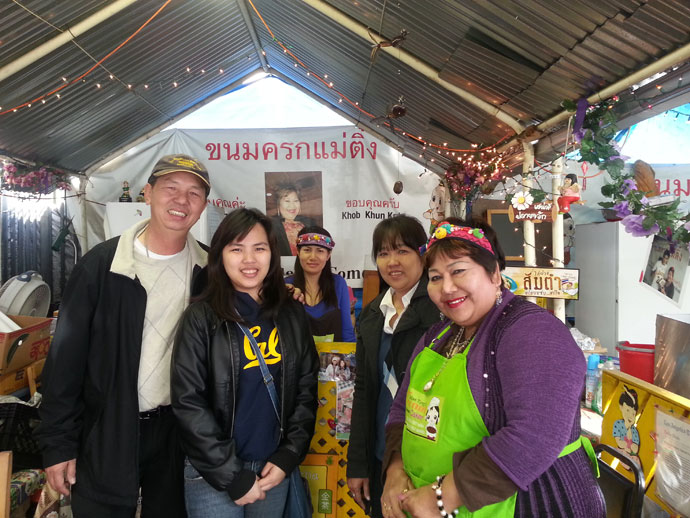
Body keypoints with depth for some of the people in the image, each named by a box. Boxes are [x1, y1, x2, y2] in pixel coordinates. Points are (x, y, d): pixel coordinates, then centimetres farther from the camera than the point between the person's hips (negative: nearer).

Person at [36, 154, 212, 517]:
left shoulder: (208, 270, -3)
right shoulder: (102, 263, -10)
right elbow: (66, 355, -7)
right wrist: (57, 441, -6)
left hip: (177, 431, 2)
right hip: (107, 433, -2)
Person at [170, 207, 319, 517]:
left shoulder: (292, 315, 0)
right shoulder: (201, 318, -10)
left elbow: (306, 389, 4)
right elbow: (188, 402, -12)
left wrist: (288, 457, -5)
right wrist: (233, 477, -13)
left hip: (274, 469, 3)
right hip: (213, 477, -3)